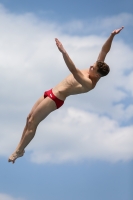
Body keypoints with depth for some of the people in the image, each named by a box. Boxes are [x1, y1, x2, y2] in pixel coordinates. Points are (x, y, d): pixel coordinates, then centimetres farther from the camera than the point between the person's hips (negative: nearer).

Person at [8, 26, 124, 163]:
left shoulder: (89, 84, -29)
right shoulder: (93, 72, -4)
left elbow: (74, 71, -43)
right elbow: (104, 51, -2)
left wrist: (63, 52, -51)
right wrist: (112, 36, -16)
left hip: (55, 99, -10)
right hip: (51, 93, 10)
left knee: (32, 123, -3)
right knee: (29, 118, 12)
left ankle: (18, 152, 10)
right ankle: (20, 149, 21)